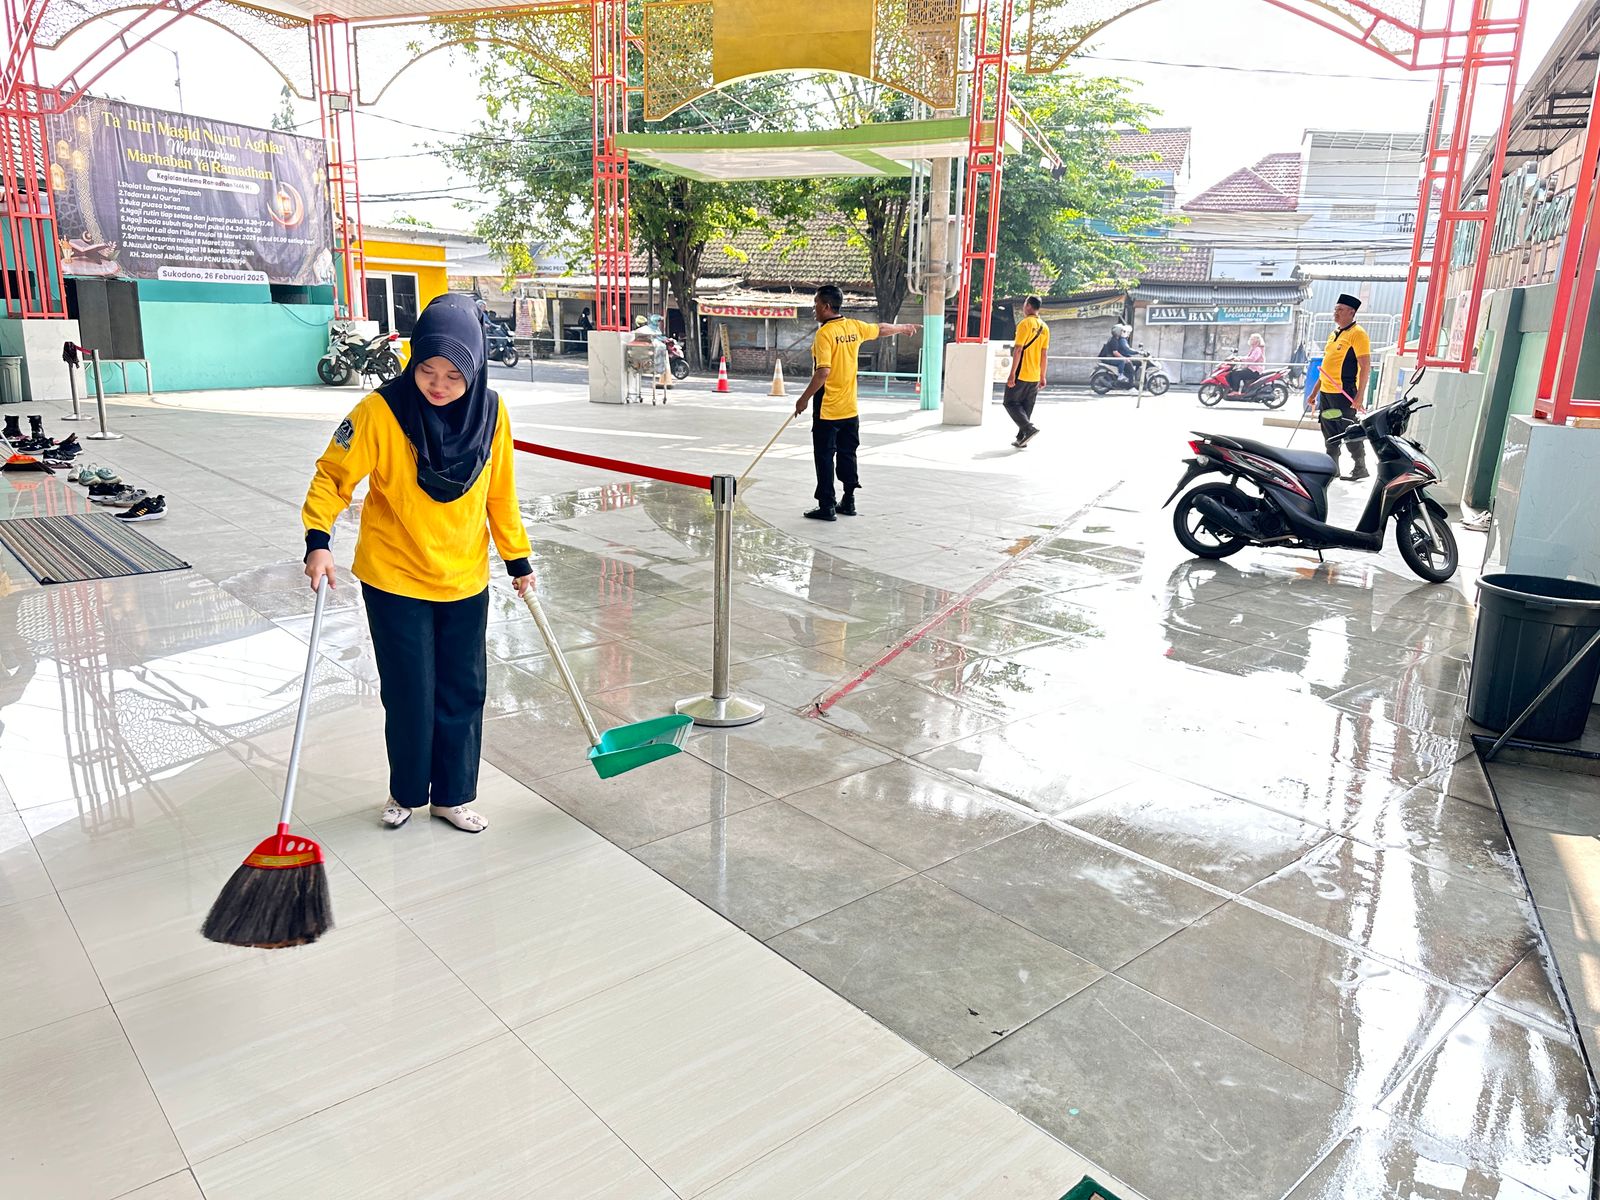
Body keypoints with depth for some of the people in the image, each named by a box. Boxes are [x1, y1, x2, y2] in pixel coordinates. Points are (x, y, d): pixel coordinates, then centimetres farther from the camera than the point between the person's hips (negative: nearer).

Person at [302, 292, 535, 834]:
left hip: (465, 580, 3)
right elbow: (333, 476, -10)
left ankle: (452, 795, 28)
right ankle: (406, 792, 29)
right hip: (395, 578, -3)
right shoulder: (381, 410, -17)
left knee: (463, 691, 10)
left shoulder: (491, 412, -7)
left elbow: (500, 493, 4)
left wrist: (518, 558, 8)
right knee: (409, 693, 5)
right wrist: (318, 540, -24)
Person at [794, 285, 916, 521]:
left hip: (827, 410, -7)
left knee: (824, 457, 0)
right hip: (850, 408, 7)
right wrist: (904, 328, 42)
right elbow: (881, 329, 23)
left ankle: (827, 506, 2)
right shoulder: (854, 327, 5)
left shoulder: (824, 333, -16)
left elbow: (823, 372, -23)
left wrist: (804, 398, -16)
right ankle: (848, 501, 23)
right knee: (848, 455, 15)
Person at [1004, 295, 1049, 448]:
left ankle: (1029, 428, -14)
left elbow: (1018, 350, -17)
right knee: (1027, 407, 12)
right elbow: (1044, 354, 12)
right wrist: (1042, 376, 17)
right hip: (1035, 376, 7)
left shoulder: (1025, 323, -12)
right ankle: (1021, 438, 14)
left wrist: (1012, 374, -16)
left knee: (1011, 402, 1)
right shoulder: (1044, 327, 10)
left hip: (1021, 374, -7)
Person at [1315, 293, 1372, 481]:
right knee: (1330, 434, 12)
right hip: (1326, 393, 8)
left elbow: (1365, 366, -14)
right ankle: (1332, 467, 21)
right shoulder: (1334, 334, 17)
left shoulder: (1357, 334, -10)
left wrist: (1360, 395, -20)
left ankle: (1360, 468, 7)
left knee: (1350, 432, -3)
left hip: (1344, 394, -8)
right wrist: (1315, 392, 21)